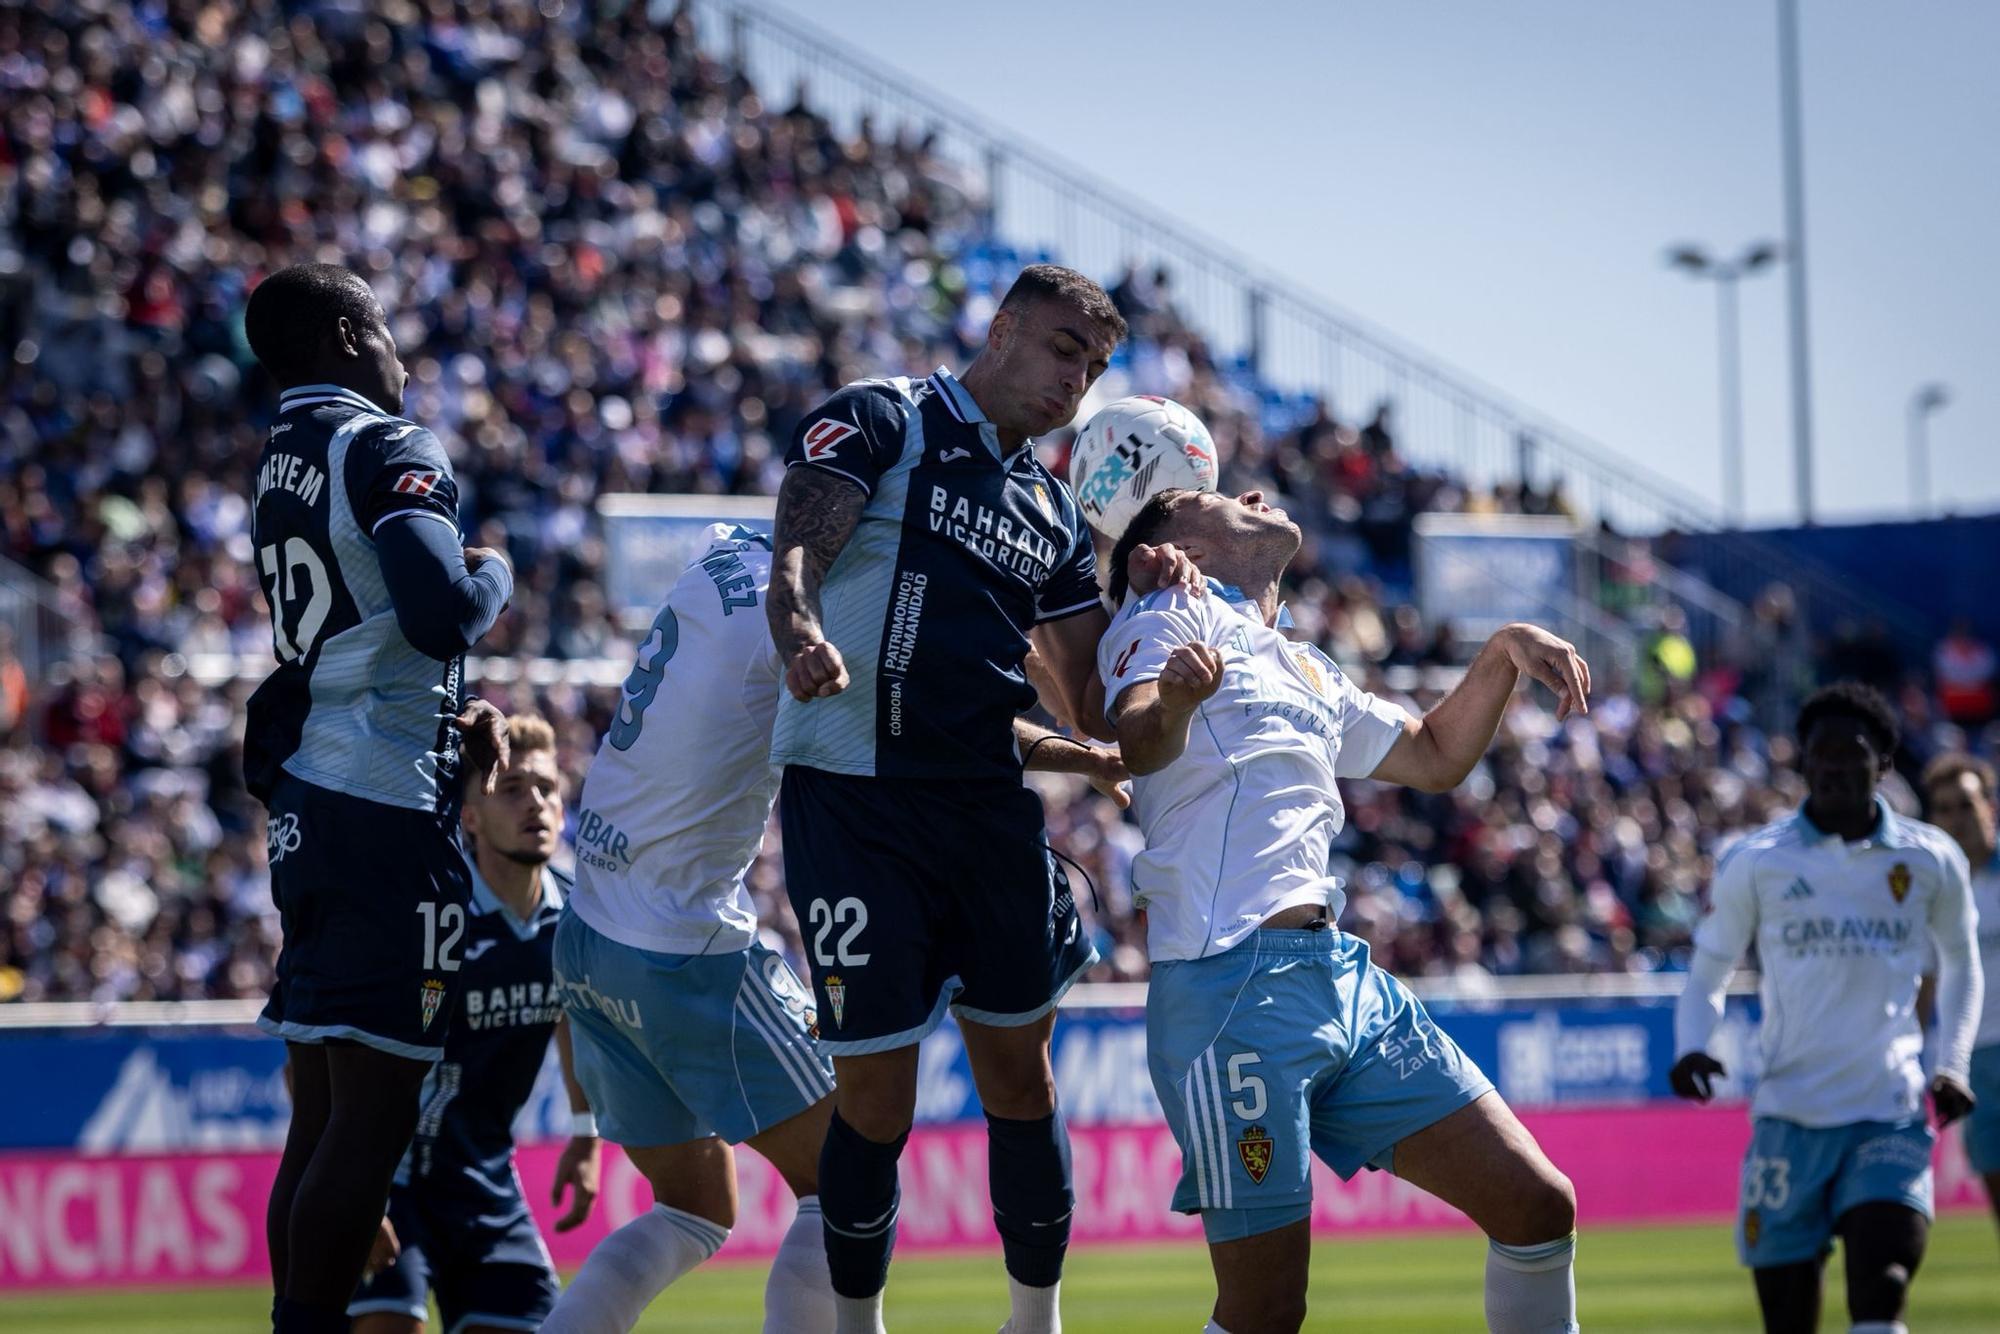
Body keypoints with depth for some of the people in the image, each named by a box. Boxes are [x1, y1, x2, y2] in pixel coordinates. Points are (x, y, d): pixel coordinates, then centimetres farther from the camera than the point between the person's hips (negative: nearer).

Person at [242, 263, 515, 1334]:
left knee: (321, 1111, 11)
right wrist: (495, 574, -3)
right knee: (373, 1111, -10)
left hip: (305, 802, 9)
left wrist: (452, 714, 16)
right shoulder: (385, 451, -10)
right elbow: (443, 613, -23)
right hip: (386, 803, -9)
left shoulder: (281, 465, 18)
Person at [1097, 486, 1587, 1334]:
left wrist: (1504, 653, 23)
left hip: (1340, 976, 8)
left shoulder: (1301, 667, 28)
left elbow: (1434, 757, 39)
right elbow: (1137, 746, -16)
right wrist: (1172, 699, -40)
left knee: (1537, 1205, 2)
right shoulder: (1169, 619, 4)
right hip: (1234, 986, -8)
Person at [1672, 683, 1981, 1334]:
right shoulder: (1756, 862, 1)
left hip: (1891, 1116, 0)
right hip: (1789, 1117, 0)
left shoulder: (1930, 860, 4)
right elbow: (1708, 972, 9)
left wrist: (1952, 1064, 7)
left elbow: (1960, 963, 21)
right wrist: (1691, 1047, -11)